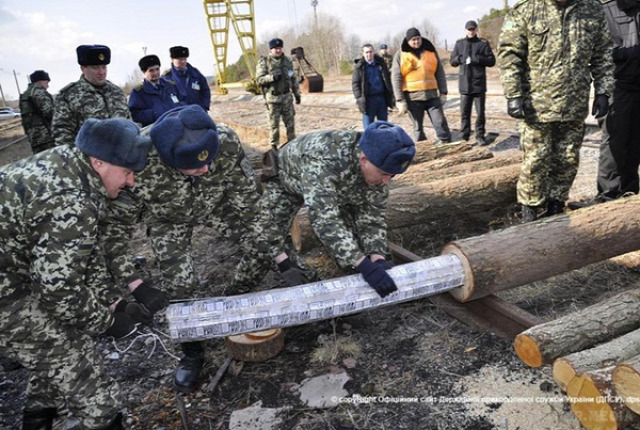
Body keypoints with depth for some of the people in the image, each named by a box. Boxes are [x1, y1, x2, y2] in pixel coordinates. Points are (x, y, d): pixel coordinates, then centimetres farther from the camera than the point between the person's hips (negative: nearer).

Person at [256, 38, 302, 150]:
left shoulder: (287, 61, 10)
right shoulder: (264, 62, -4)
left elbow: (293, 79, 15)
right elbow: (259, 79, -11)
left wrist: (297, 93, 13)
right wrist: (272, 77, -25)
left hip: (287, 96, 4)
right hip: (273, 98, -4)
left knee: (290, 122, 7)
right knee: (274, 124, 0)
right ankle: (274, 146, 9)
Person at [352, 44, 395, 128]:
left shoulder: (381, 63, 10)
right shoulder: (359, 67, 0)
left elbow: (387, 80, 13)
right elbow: (355, 84, -3)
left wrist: (391, 96, 6)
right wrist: (359, 99, -13)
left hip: (382, 98, 3)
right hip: (368, 100, -3)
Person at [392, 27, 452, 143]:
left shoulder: (431, 51, 10)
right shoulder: (400, 55, 2)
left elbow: (440, 73, 13)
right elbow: (396, 78, -3)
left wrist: (443, 93, 7)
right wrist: (400, 100, -9)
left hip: (432, 95, 2)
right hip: (413, 97, -2)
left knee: (441, 122, -1)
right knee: (418, 127, 4)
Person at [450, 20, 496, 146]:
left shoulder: (483, 44, 2)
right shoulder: (459, 44, 10)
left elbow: (492, 61, -1)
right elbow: (452, 61, 12)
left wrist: (478, 59, -16)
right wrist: (461, 58, -9)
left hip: (479, 83, -2)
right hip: (464, 83, 2)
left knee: (480, 111, 0)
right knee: (464, 111, 6)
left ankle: (480, 136, 8)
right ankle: (465, 135, 15)